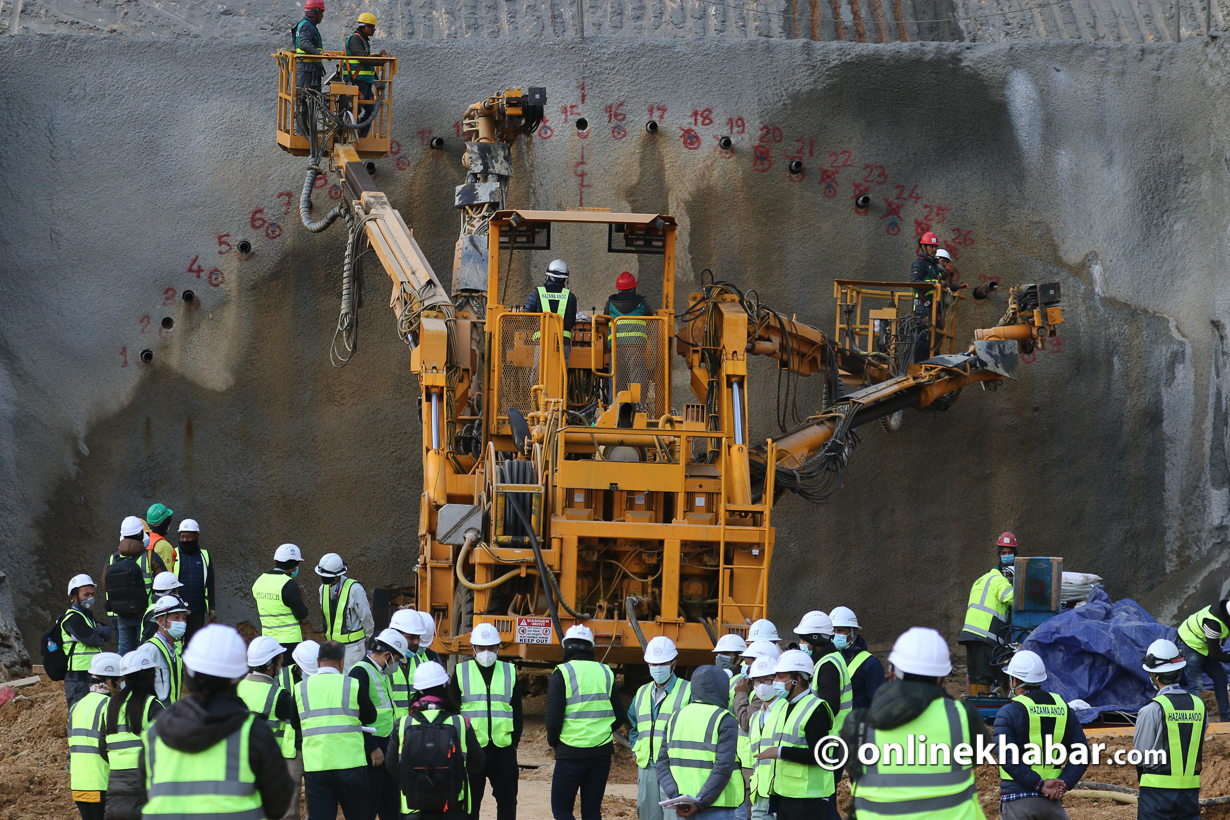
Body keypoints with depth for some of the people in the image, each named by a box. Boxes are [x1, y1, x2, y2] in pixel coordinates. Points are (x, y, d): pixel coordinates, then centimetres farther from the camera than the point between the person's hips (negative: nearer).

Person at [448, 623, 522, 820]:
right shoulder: (461, 672, 2)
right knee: (470, 801, 2)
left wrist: (515, 740, 2)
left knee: (507, 800, 7)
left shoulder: (509, 672, 8)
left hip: (503, 747, 2)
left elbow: (517, 712, 11)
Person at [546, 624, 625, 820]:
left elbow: (553, 718, -12)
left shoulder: (562, 674, -7)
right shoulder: (605, 673, 8)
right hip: (601, 751, 5)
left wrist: (553, 742, 7)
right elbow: (620, 716, 9)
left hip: (571, 752, -5)